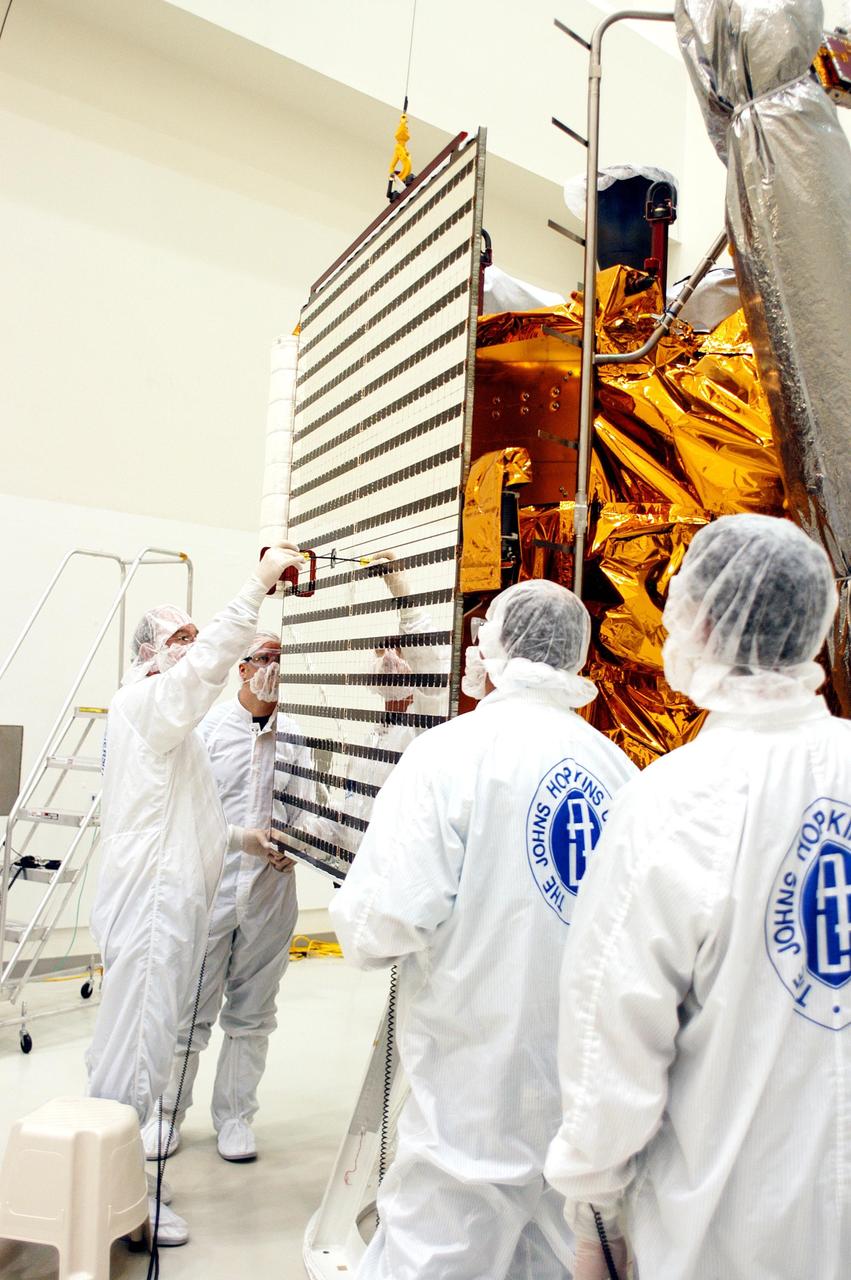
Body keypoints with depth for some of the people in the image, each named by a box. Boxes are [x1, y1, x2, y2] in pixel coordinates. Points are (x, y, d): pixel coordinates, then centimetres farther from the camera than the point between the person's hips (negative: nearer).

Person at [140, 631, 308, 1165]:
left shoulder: (295, 735, 5)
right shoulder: (208, 726, -2)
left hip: (271, 891, 2)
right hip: (210, 884, -2)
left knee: (253, 1011, 13)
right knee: (190, 1006, 7)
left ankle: (235, 1115, 29)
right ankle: (167, 1113, 28)